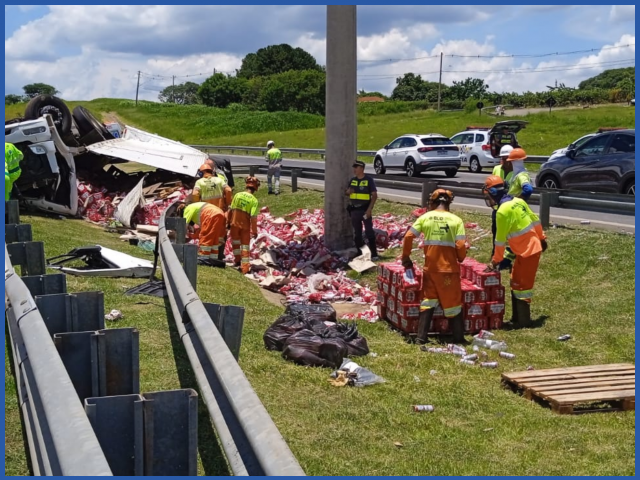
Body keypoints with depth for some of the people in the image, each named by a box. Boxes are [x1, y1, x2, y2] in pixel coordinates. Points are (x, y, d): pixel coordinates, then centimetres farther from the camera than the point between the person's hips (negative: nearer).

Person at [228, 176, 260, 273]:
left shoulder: (237, 195, -4)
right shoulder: (254, 200, -12)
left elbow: (231, 210, 0)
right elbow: (253, 217, -16)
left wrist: (229, 222, 13)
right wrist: (254, 231, -8)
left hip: (235, 223, 2)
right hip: (245, 225, -2)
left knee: (235, 242, 24)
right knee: (245, 245, 8)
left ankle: (237, 260, 27)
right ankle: (245, 268, 9)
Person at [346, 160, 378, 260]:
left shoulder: (369, 180, -6)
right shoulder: (352, 180, 9)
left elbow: (374, 195, -9)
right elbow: (347, 193, 20)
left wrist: (369, 209, -17)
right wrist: (348, 192, -6)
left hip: (365, 210, -5)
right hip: (354, 210, 5)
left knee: (369, 232, -5)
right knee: (357, 233, 10)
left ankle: (374, 254, -4)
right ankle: (359, 253, 20)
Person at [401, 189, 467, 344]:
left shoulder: (425, 217, 1)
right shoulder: (456, 220, -3)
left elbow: (408, 237, -1)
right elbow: (460, 246, -9)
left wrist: (406, 257, 13)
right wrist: (460, 259, 12)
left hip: (430, 267, 1)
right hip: (449, 267, -1)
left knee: (428, 301, 12)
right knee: (452, 302, 11)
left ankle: (421, 337, 8)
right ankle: (458, 338, 17)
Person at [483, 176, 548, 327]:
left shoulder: (503, 210, -21)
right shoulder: (518, 201, 5)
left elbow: (500, 239, -17)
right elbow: (534, 219, 15)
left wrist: (495, 261, -8)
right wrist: (542, 238, 27)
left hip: (527, 252, -9)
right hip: (533, 246, 9)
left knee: (522, 286, 0)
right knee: (515, 283, 17)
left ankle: (523, 322, 8)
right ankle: (517, 318, 25)